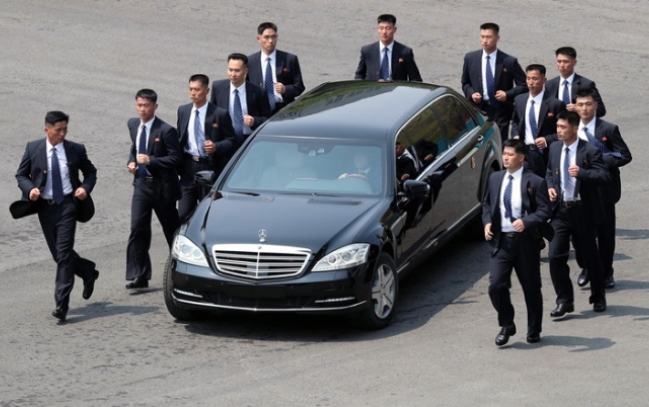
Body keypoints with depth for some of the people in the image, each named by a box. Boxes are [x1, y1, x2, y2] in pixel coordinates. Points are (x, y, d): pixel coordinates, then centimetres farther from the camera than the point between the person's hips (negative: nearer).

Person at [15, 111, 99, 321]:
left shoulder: (76, 150, -1)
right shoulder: (33, 148, 0)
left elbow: (90, 172, 12)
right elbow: (21, 174, 7)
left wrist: (85, 187, -8)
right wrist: (30, 189, -13)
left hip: (67, 204, -3)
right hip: (45, 207, 3)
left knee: (63, 253, -11)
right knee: (58, 254, 12)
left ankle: (62, 303, -11)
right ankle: (88, 271, 41)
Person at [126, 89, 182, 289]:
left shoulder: (166, 131, -16)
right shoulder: (133, 124, 5)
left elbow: (176, 158, -17)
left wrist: (151, 161, -26)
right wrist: (131, 162, 1)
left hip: (162, 186, -5)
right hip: (141, 183, 5)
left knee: (172, 228, 11)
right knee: (138, 229, -7)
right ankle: (139, 276, -7)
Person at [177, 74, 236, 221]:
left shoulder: (220, 114, -6)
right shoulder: (183, 111, 9)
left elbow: (231, 141, -2)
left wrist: (216, 147, -21)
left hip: (210, 167, -3)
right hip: (188, 167, 4)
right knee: (183, 214, 0)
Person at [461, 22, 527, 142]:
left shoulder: (509, 61, -4)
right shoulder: (470, 58, 5)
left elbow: (523, 85, 2)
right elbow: (465, 83, 16)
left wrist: (508, 94, -13)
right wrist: (471, 94, -4)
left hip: (501, 111, -2)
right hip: (478, 110, 2)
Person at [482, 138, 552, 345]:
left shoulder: (535, 182, -8)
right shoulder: (495, 179, 7)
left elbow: (544, 211, -10)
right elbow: (487, 204, 18)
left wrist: (526, 222, -26)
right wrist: (487, 222, 0)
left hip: (525, 241, -3)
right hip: (501, 240, 3)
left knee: (531, 288, 9)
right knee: (496, 285, -9)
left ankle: (534, 331, 25)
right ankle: (506, 325, 12)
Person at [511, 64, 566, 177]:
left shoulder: (555, 104, -8)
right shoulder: (519, 100, 8)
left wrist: (547, 140, -16)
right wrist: (515, 135, 5)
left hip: (545, 155, -4)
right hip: (524, 152, 4)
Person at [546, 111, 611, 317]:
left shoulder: (590, 151, -11)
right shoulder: (555, 148, 7)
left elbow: (605, 176, -18)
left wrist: (581, 173, -30)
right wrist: (550, 186, 1)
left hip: (583, 211, -4)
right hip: (560, 209, 4)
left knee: (590, 256, 9)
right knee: (555, 256, -6)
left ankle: (598, 299, 28)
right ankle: (564, 301, 5)